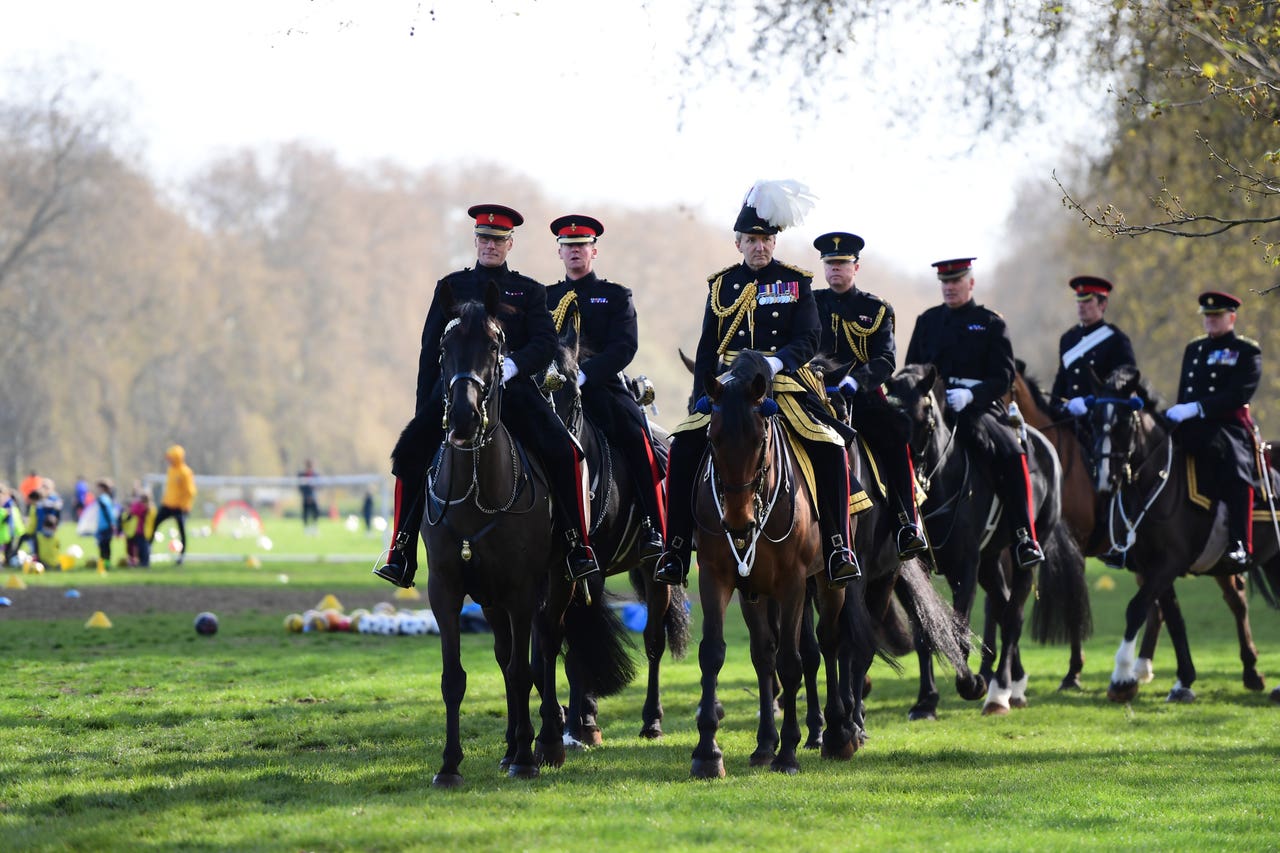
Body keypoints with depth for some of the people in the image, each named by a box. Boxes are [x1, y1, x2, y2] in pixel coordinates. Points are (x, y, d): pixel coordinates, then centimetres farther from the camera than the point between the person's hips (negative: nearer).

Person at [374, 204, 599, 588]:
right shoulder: (451, 286, 14)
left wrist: (511, 365, -19)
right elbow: (430, 350, 13)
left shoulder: (528, 291, 12)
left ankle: (577, 547, -15)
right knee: (410, 455, -20)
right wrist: (423, 410, 7)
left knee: (562, 452, -24)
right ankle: (401, 556, -15)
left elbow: (545, 345, 1)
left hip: (513, 388, -1)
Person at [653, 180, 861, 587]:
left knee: (830, 449, -23)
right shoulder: (722, 285, 11)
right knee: (684, 448, -19)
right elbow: (707, 349, 13)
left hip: (786, 382, -1)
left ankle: (838, 549, -14)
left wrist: (777, 361, -25)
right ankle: (675, 550, -12)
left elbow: (808, 340, -5)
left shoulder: (796, 282, 5)